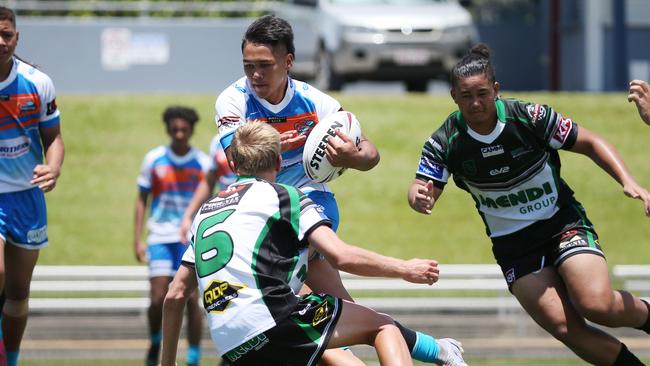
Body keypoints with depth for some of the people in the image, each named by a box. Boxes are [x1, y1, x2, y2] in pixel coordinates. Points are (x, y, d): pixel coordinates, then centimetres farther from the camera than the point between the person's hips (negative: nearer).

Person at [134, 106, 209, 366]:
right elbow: (141, 200, 8)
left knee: (191, 298, -7)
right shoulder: (154, 160, 2)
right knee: (158, 299, -8)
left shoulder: (203, 163, 2)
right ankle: (155, 342, 20)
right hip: (160, 237, 0)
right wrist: (137, 240, 2)